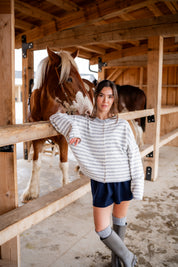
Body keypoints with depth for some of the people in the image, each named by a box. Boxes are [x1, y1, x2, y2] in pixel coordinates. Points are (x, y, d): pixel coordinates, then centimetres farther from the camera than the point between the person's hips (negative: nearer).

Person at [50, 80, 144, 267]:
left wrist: (138, 185, -7)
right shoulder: (85, 123, -2)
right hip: (100, 183, 1)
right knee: (101, 229, 5)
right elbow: (56, 117, -1)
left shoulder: (122, 125, -6)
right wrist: (73, 130, -19)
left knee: (119, 221, 18)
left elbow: (134, 155, -4)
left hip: (123, 181, -1)